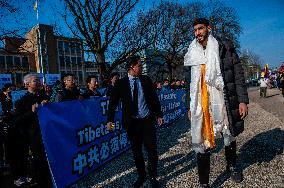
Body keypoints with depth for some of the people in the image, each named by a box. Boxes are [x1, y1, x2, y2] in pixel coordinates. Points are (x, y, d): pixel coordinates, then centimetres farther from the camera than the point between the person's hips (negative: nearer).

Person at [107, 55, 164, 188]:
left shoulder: (146, 80, 3)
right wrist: (110, 120, -8)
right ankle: (141, 176, 32)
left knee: (152, 149, 4)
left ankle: (153, 177, 24)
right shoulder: (121, 83, -2)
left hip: (147, 120, 1)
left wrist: (159, 114, 7)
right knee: (136, 151, 12)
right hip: (132, 122, 0)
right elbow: (113, 102, -1)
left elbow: (154, 98, 8)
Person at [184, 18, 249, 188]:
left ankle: (232, 165, 45)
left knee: (230, 136, 17)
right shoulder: (194, 54, 12)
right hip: (202, 104, 2)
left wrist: (243, 100, -8)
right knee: (203, 142, -2)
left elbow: (238, 74, -1)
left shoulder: (225, 47, 2)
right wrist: (191, 106, 15)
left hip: (224, 102, -1)